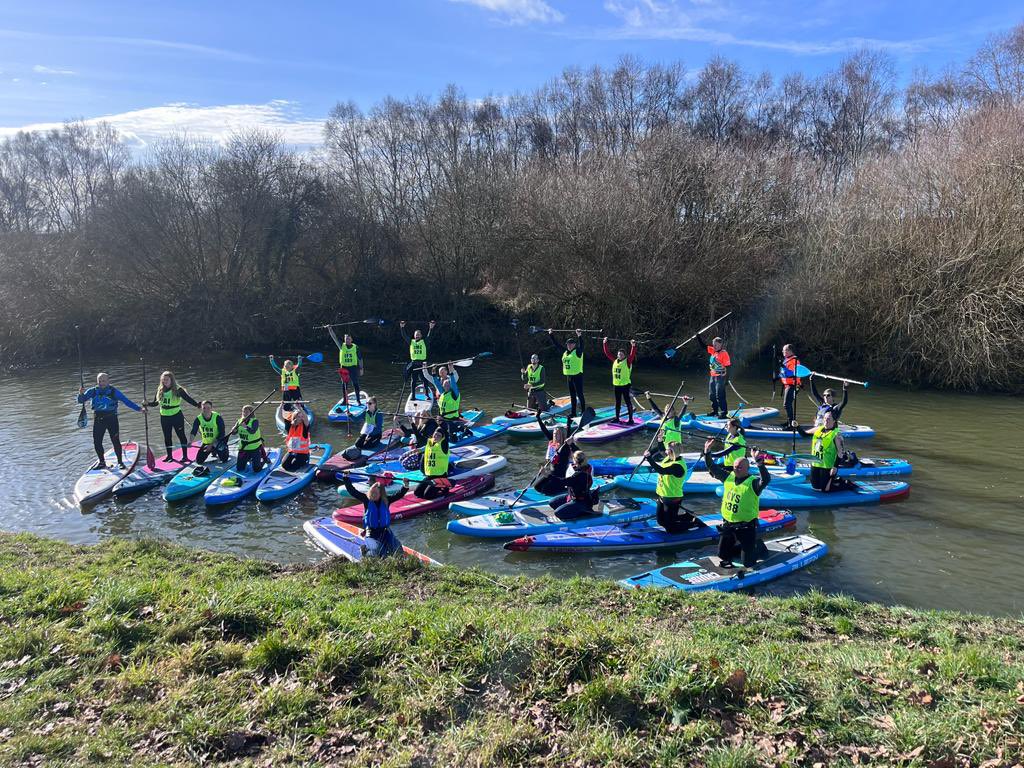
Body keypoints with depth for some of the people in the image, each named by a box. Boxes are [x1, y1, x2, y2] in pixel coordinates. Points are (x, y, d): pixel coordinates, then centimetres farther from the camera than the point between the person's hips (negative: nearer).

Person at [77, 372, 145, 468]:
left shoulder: (114, 391, -1)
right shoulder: (92, 391, 5)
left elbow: (126, 401, -2)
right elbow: (81, 400, 3)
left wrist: (139, 408, -10)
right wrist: (81, 394, -20)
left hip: (112, 418, -3)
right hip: (98, 419, 3)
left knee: (115, 441, -4)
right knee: (97, 442, 6)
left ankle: (120, 462, 8)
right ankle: (102, 462, 22)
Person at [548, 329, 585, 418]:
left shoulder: (578, 352, -7)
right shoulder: (565, 352, 12)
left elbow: (581, 345, -26)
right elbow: (556, 345, 18)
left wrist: (580, 336, -39)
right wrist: (550, 335, 18)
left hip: (577, 376, -7)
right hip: (569, 376, 7)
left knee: (580, 395, -4)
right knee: (572, 395, 13)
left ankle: (583, 412, 0)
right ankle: (573, 412, 19)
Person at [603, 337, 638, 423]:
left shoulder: (627, 361, -6)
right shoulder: (614, 361, 7)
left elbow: (632, 354, -21)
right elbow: (607, 353, 10)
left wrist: (633, 346, -33)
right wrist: (605, 343, 7)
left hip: (625, 385, -5)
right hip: (616, 385, 5)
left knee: (628, 402, -1)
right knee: (617, 403, 14)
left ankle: (631, 419, 3)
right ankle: (617, 418, 23)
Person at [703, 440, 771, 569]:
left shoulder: (753, 482, -16)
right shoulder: (728, 477, 1)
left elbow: (766, 480, -36)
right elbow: (712, 468, 7)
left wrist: (760, 463, -50)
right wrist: (707, 452, -5)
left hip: (746, 527, -6)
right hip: (728, 525, 6)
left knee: (748, 563, 2)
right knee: (722, 555, 15)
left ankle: (758, 546, 32)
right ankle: (740, 546, 40)